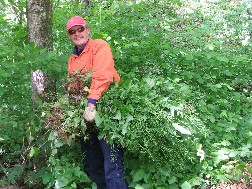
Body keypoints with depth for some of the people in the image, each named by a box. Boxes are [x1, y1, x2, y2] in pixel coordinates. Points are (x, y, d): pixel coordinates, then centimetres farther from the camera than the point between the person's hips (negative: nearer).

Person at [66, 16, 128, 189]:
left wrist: (92, 103, -27)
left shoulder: (99, 46, -5)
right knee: (92, 166, 15)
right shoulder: (72, 59, 18)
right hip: (85, 116, 8)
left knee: (112, 167, -11)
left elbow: (103, 77, -20)